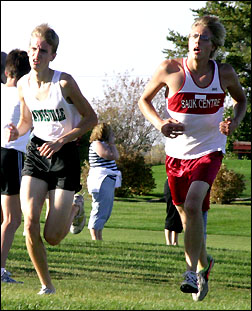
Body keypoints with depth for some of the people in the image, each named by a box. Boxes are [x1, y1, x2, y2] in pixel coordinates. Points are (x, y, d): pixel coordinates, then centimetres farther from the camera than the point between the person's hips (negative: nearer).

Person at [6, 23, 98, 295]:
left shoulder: (64, 82, -15)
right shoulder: (23, 84, 0)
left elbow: (91, 118, -7)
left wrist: (61, 140, -17)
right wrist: (16, 132, -8)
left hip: (64, 155, -4)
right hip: (36, 154, 4)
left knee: (53, 237, -5)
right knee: (30, 223, -16)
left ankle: (75, 207, 31)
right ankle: (46, 286, 2)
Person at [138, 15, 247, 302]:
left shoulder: (225, 74, -8)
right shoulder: (170, 70, -11)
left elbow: (241, 99, 13)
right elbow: (144, 100, 3)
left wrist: (235, 122, -8)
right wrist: (159, 123, -15)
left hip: (209, 150, -2)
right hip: (177, 152, 2)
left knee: (193, 205, -24)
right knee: (185, 213, 13)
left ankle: (193, 272, -16)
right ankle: (204, 262, 40)